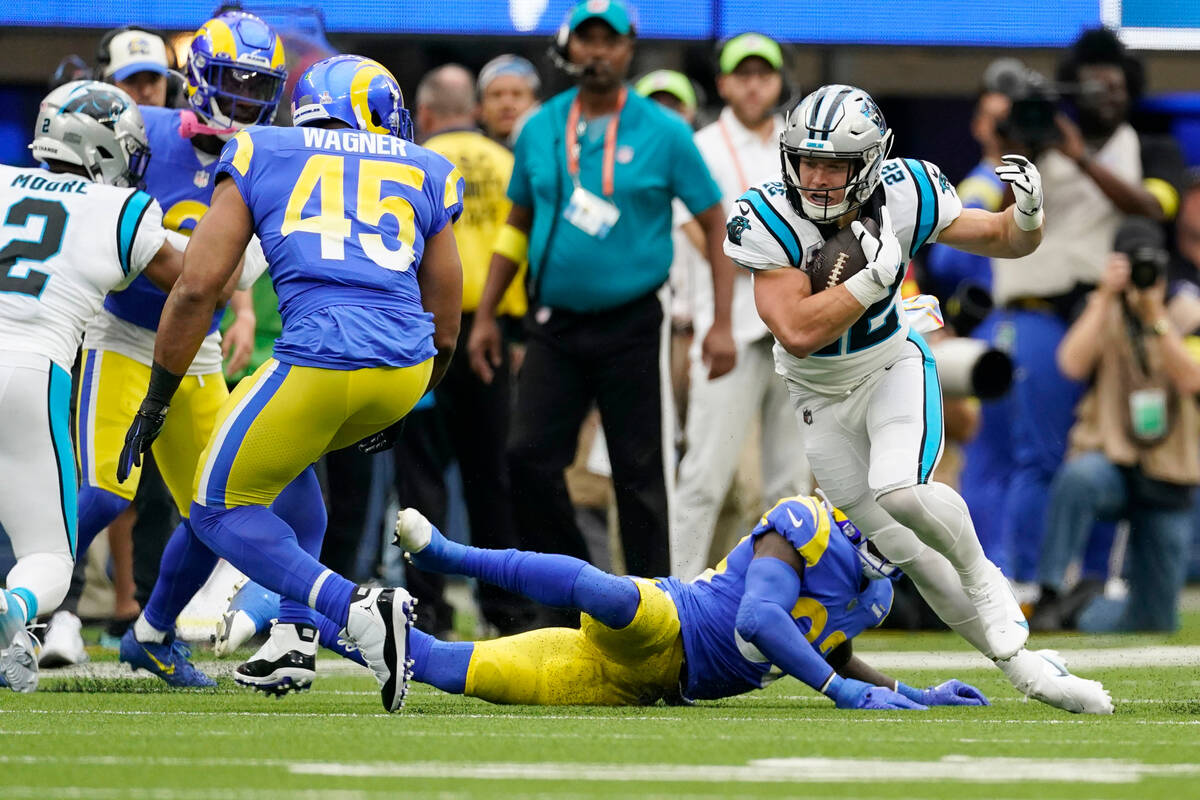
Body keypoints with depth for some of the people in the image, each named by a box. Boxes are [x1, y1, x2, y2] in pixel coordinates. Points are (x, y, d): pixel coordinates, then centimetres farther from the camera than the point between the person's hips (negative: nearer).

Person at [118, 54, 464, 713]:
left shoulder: (260, 160, 15)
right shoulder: (424, 178, 22)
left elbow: (196, 288, 9)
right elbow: (444, 334, 25)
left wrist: (155, 403, 17)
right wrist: (399, 413, 41)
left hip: (318, 360, -4)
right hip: (406, 366, 4)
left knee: (221, 508, 13)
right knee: (284, 460, 32)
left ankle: (355, 610, -10)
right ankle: (297, 634, 20)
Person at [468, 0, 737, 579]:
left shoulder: (664, 134, -4)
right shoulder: (540, 130, 7)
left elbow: (715, 225, -1)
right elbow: (517, 226, 17)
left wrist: (721, 325, -8)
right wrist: (485, 315, 12)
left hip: (630, 329, -3)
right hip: (554, 328, 3)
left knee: (639, 473, -1)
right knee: (528, 460, -5)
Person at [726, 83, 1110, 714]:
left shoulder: (904, 197, -20)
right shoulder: (767, 219, -26)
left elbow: (1003, 240, -5)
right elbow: (798, 332, -34)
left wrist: (1027, 214, -28)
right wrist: (877, 273, -37)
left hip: (893, 366, -1)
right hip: (821, 396, 1)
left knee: (900, 491, -30)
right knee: (906, 550, 0)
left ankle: (983, 579, -1)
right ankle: (1023, 668, 10)